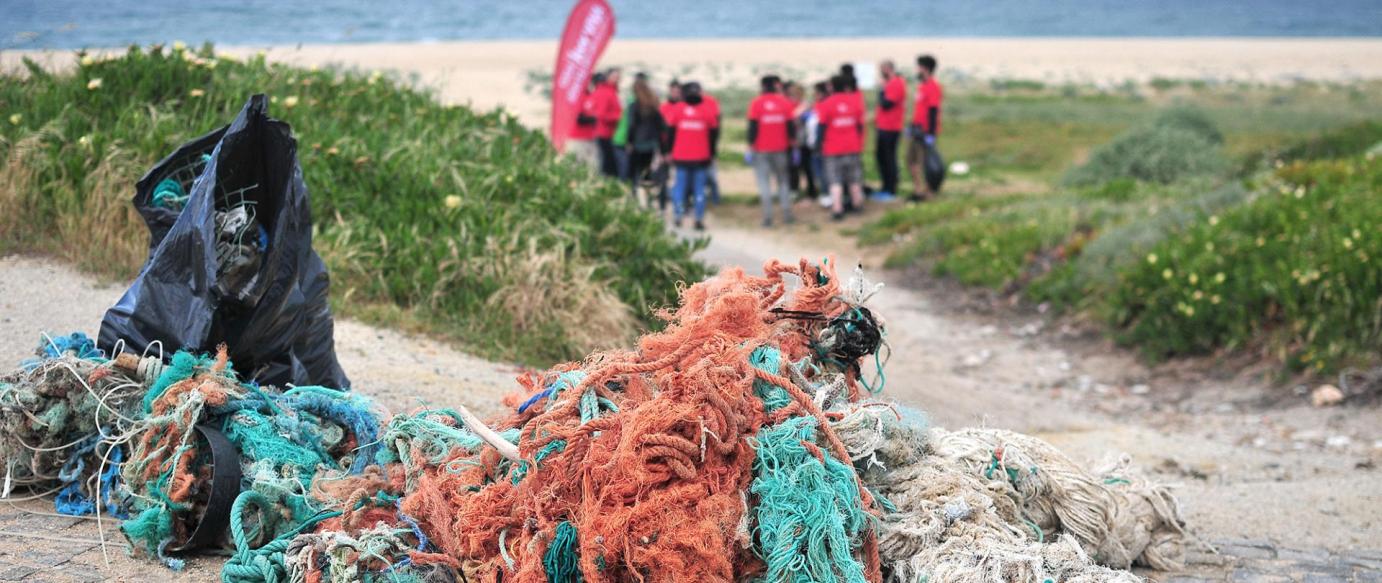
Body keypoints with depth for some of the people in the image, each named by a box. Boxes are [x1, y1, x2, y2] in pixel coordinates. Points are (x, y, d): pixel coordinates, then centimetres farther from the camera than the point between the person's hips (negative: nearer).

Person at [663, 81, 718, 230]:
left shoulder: (677, 109, -1)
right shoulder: (708, 109, -1)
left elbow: (670, 132, 3)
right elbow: (714, 134, 4)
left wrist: (669, 150, 12)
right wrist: (712, 153, 13)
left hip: (681, 157, 0)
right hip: (702, 157, 0)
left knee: (680, 186, 10)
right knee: (699, 188, 4)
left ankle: (677, 216, 9)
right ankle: (699, 219, -1)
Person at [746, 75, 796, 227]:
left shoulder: (756, 103, -5)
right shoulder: (784, 102, 1)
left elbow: (753, 127, -8)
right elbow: (791, 125, 3)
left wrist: (751, 147, -3)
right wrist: (792, 145, 11)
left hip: (761, 150, -2)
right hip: (781, 149, 2)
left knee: (764, 183, 1)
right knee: (782, 181, 14)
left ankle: (768, 217, -5)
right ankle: (787, 214, 9)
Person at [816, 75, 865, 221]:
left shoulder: (825, 105, -9)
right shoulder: (854, 102, 4)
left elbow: (821, 127, -7)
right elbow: (860, 125, 11)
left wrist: (820, 144, 4)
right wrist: (859, 143, 21)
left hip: (833, 149, -4)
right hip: (853, 148, 4)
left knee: (835, 182, -3)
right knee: (855, 180, 15)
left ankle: (837, 209, -10)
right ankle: (858, 204, 24)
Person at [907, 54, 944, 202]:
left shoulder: (933, 87, -16)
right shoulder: (921, 86, 15)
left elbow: (933, 111, -19)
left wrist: (930, 134, -22)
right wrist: (912, 126, 23)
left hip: (926, 131, -10)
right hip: (917, 130, 10)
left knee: (923, 161, -5)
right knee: (912, 160, 12)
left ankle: (928, 191, 4)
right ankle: (918, 189, 19)